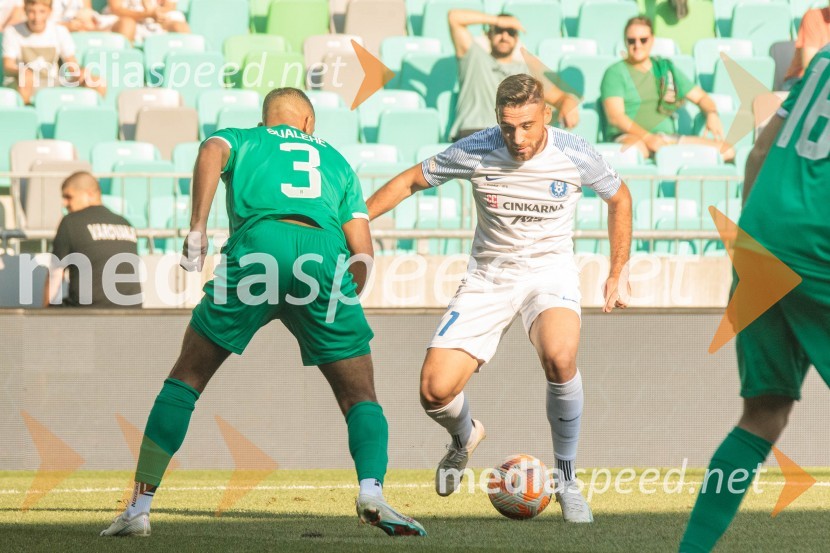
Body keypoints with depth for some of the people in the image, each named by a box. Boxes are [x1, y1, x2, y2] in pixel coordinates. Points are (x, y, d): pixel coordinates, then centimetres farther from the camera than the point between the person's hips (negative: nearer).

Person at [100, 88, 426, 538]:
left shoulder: (242, 140, 28)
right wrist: (342, 304, 35)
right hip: (324, 255, 1)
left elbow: (212, 152, 0)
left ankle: (139, 506, 7)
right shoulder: (335, 160, 33)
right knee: (360, 396, 12)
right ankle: (372, 492, -14)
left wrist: (198, 227, -7)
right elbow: (363, 251, 21)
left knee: (186, 379, 12)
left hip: (258, 246, -1)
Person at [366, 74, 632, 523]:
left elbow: (619, 198, 6)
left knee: (559, 357, -35)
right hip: (488, 278, 2)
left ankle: (566, 481, -14)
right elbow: (409, 182, 1)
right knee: (435, 390, -12)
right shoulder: (475, 152, -15)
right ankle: (465, 438, 28)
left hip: (549, 270, -1)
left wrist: (615, 276, 7)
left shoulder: (575, 156, -15)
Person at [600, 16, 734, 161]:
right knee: (636, 148, -44)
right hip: (630, 137, -6)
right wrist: (648, 137, -22)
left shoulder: (666, 69, 20)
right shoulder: (615, 73, 5)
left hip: (668, 137, 6)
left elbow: (701, 97, 23)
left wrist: (712, 114, -1)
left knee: (727, 151, -18)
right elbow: (615, 116, -7)